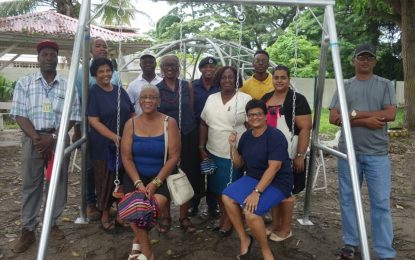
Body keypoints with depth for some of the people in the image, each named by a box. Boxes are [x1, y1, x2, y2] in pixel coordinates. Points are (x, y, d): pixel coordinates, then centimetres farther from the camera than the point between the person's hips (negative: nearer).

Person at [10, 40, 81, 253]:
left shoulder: (68, 86, 5)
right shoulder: (24, 83, 5)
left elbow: (72, 117, 1)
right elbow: (19, 115, -1)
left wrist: (53, 138, -11)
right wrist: (37, 138, -13)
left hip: (59, 139, 1)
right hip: (32, 138, -1)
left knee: (58, 182, 7)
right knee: (30, 184, 3)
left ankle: (52, 223, 23)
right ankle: (28, 230, 12)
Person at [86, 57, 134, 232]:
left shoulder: (120, 91, 9)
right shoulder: (93, 93, -6)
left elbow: (131, 115, 14)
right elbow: (93, 121, -14)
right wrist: (114, 137, -22)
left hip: (124, 143, 5)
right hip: (103, 145, -5)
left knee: (123, 179, 8)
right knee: (106, 180, 3)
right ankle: (105, 214, 19)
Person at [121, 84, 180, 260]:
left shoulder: (169, 123, -4)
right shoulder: (131, 124, 2)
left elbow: (174, 156, -9)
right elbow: (126, 157, -2)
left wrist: (156, 182, -16)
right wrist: (138, 183, -14)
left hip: (161, 177, -1)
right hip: (136, 177, 2)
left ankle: (138, 241, 4)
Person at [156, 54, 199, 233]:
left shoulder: (187, 86, 5)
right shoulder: (155, 89, 1)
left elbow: (191, 110, 9)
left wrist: (190, 130, 9)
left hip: (187, 136, 1)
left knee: (187, 176, 5)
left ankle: (184, 217, 20)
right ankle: (165, 217, 21)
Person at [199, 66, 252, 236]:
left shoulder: (245, 99, -8)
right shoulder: (211, 99, 6)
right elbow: (204, 124, 9)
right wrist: (202, 148, 5)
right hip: (213, 153, 4)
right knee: (217, 187, 14)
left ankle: (229, 219, 25)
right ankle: (222, 215, 34)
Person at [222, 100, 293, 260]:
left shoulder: (275, 136, -17)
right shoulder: (246, 135, 5)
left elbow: (273, 168, -24)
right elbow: (238, 164, 9)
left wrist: (257, 192, -29)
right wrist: (233, 146, -9)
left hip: (277, 182, -7)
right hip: (253, 177, 8)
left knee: (250, 211, -27)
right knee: (227, 197, -12)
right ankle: (244, 239, 3)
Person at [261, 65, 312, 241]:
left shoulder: (297, 99, -11)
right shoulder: (265, 98, 9)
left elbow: (305, 129, -15)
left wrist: (300, 155, -19)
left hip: (288, 155, -6)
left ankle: (286, 229, 20)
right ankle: (275, 224, 30)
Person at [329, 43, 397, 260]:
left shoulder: (385, 85, 5)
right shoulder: (344, 86, 7)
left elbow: (390, 114, -9)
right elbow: (334, 118, -3)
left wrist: (355, 114, -11)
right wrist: (364, 121, -13)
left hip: (377, 154, -1)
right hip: (348, 152, 2)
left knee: (381, 203, 0)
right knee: (348, 199, 9)